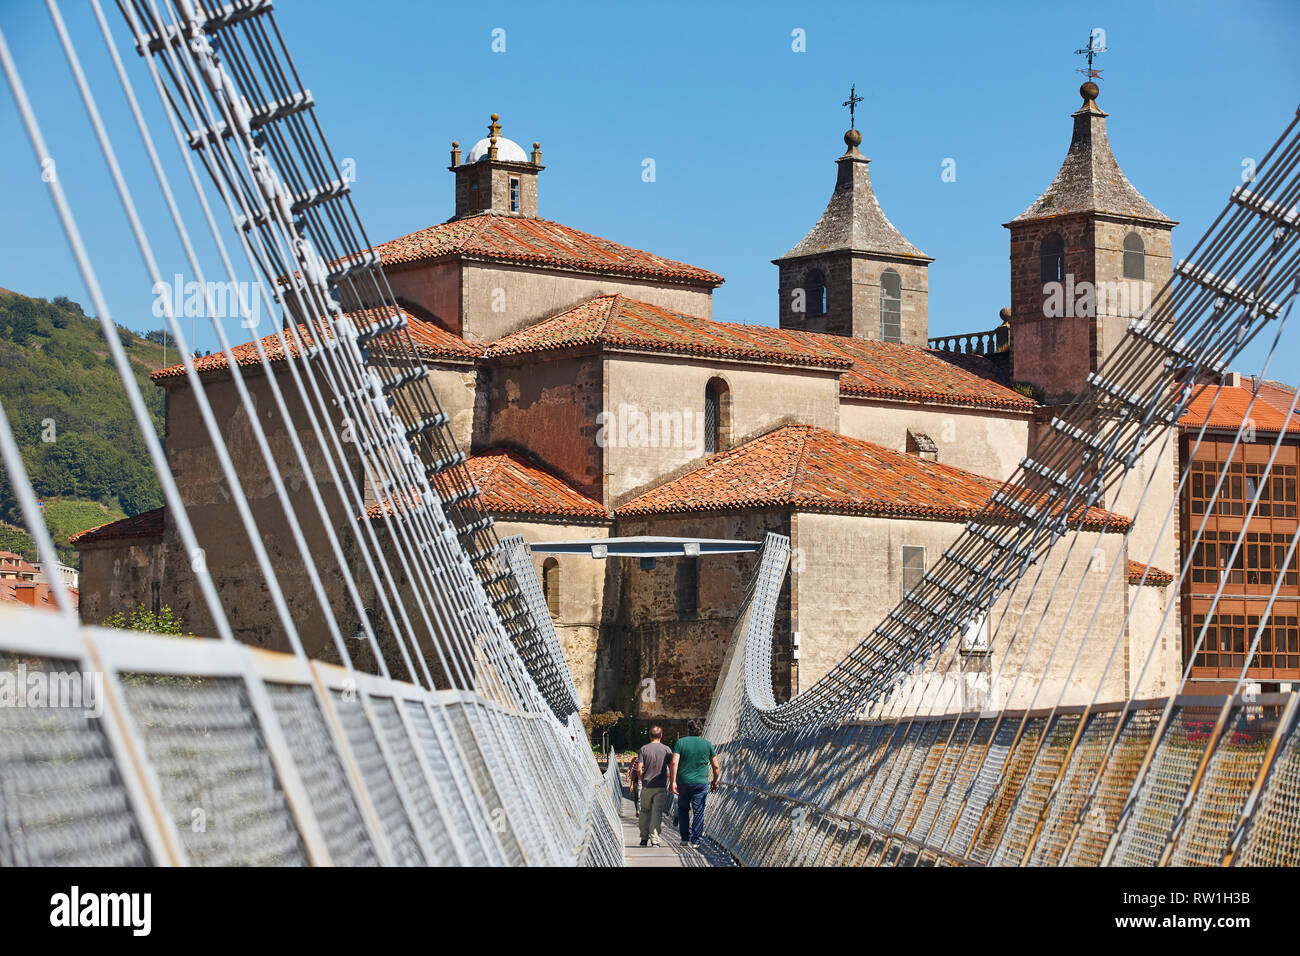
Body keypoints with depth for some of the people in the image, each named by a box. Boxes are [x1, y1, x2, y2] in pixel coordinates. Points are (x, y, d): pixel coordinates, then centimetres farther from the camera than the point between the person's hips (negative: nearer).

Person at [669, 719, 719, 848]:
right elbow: (716, 767, 4)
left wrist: (672, 782, -13)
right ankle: (696, 840, 3)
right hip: (701, 783, 0)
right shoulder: (707, 744, 2)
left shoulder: (681, 742, -2)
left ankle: (685, 837, 15)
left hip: (683, 781, 0)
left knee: (683, 808, 17)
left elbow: (674, 763, -13)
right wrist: (715, 781, 18)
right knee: (698, 811, 6)